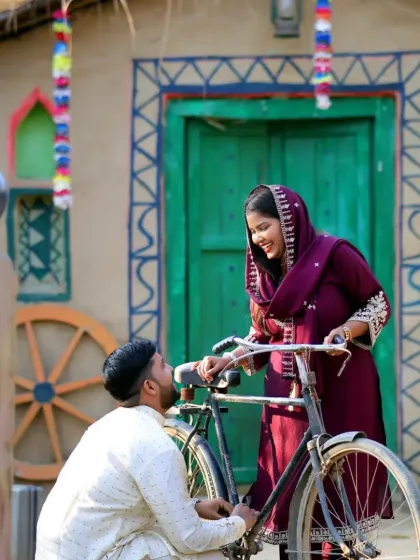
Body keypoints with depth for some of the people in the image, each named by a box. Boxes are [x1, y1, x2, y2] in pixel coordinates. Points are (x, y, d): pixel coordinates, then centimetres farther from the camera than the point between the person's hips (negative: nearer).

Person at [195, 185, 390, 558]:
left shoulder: (334, 254, -9)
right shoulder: (264, 269, 7)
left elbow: (379, 304, -2)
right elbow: (262, 335, 12)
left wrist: (345, 331, -19)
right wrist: (227, 360, -3)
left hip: (340, 389, -4)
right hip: (289, 393, 4)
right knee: (288, 484, 1)